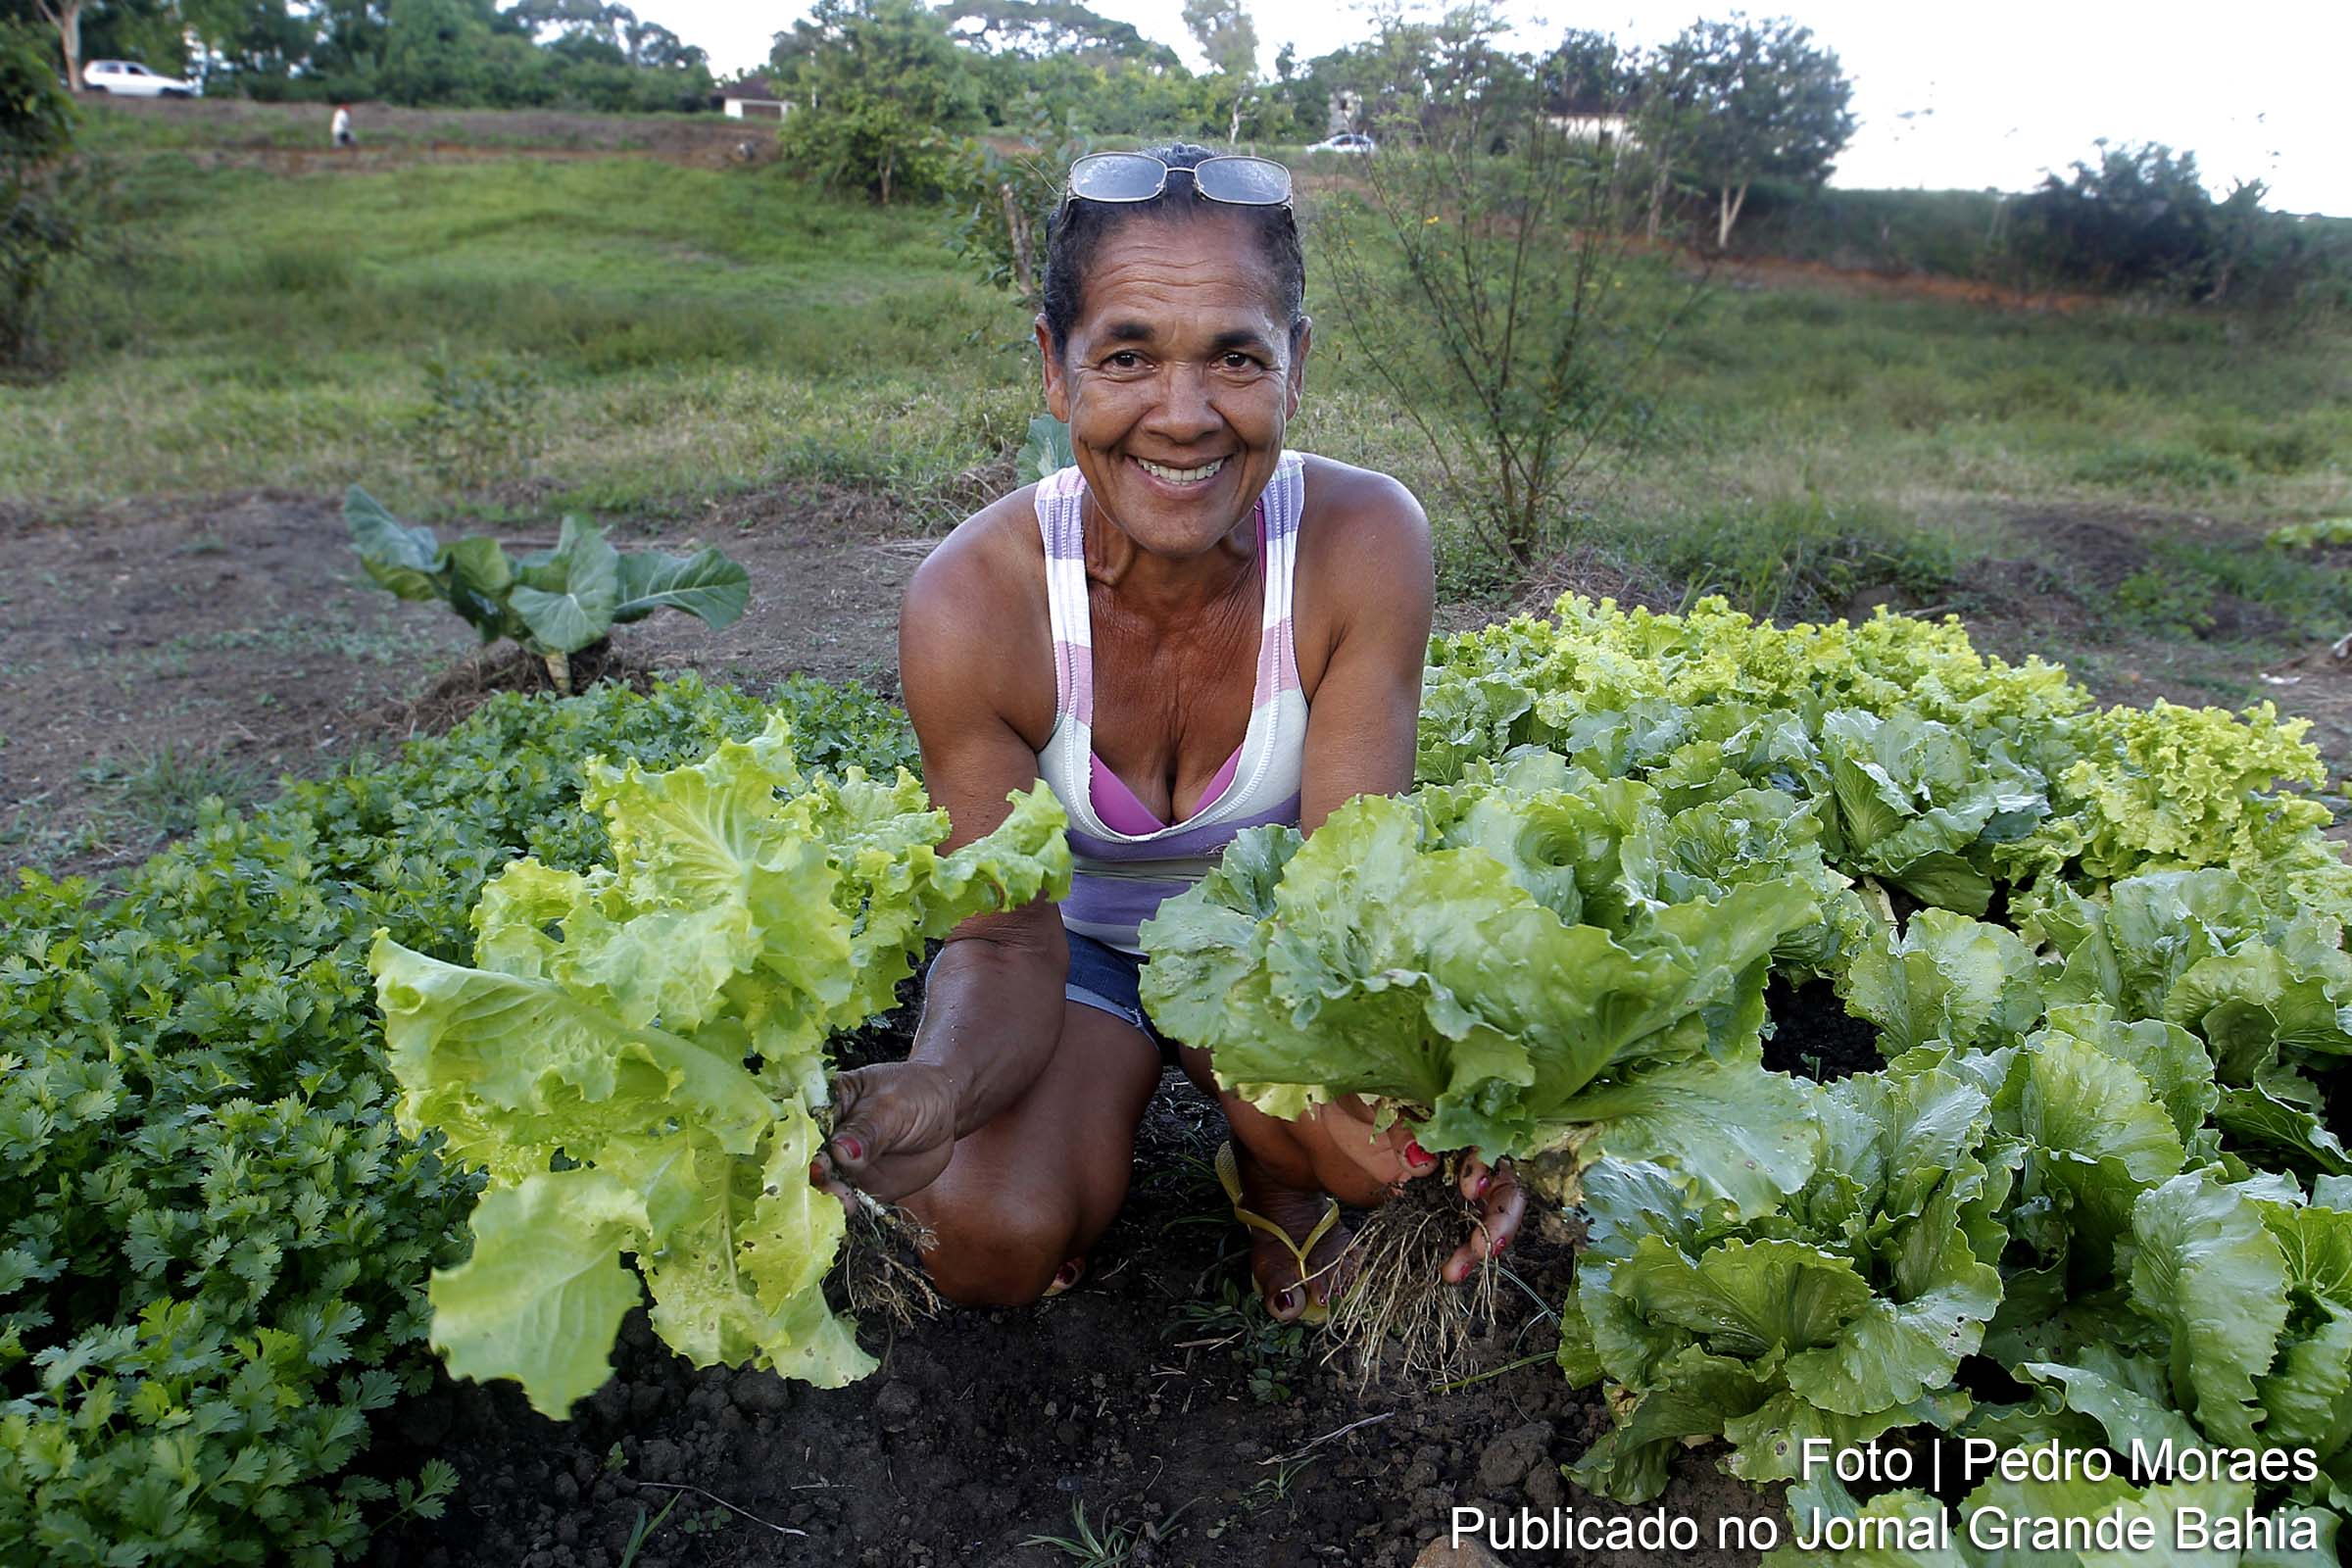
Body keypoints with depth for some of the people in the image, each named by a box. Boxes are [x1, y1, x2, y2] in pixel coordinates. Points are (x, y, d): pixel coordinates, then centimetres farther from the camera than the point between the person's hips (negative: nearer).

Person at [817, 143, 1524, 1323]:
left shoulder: (1364, 542, -26)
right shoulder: (972, 603, -28)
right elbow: (1005, 946, -23)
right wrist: (937, 1084, -47)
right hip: (1074, 936, 0)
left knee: (1393, 1138, -29)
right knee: (991, 1242, -24)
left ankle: (1274, 1176, 8)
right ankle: (1084, 1140, 12)